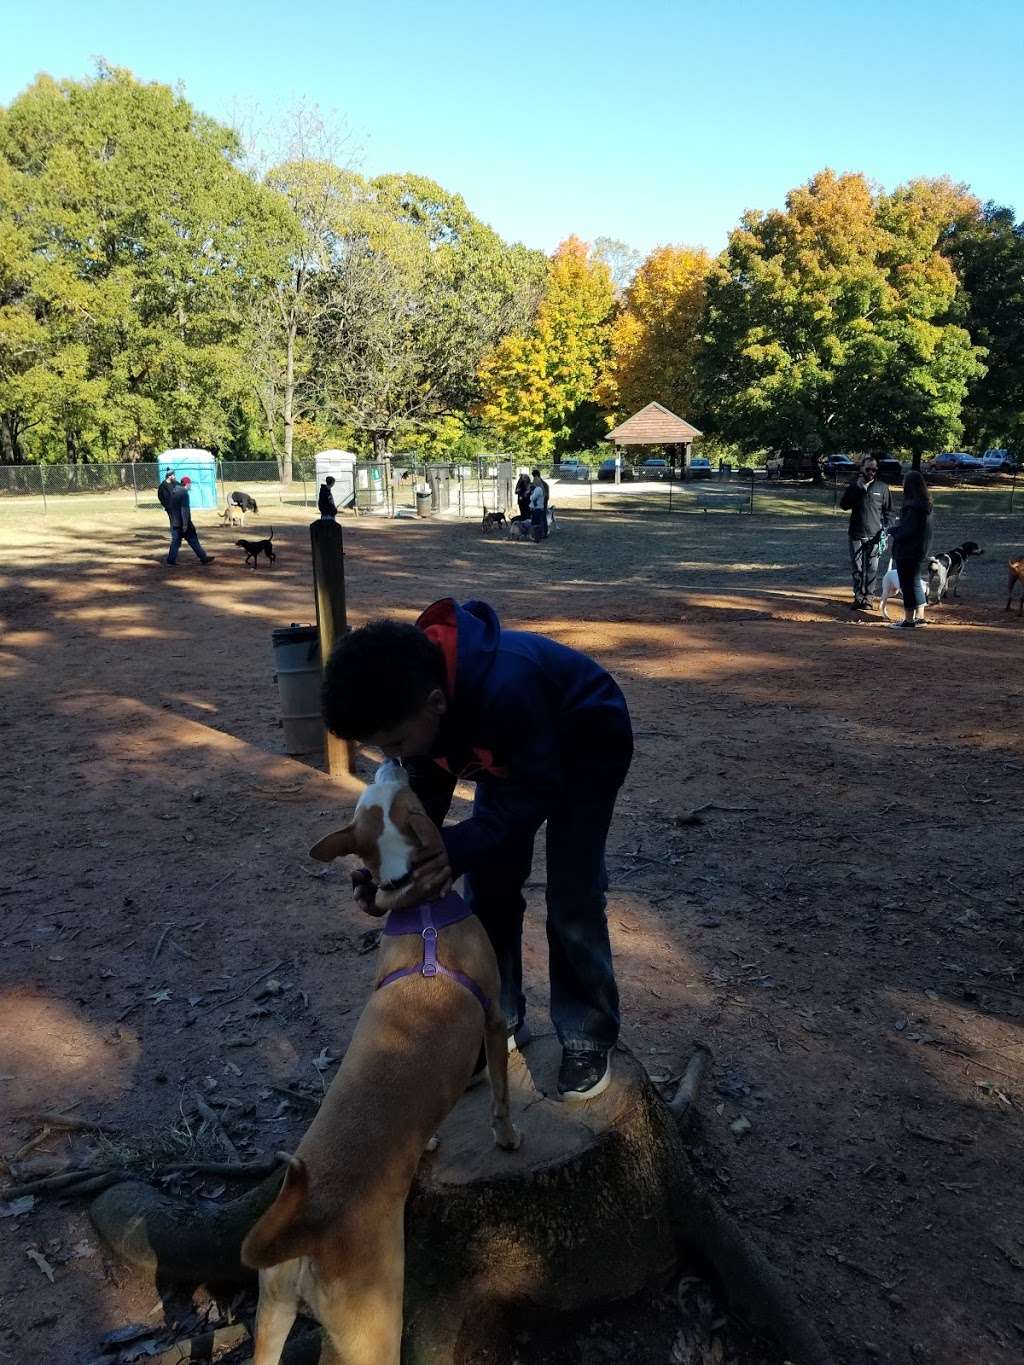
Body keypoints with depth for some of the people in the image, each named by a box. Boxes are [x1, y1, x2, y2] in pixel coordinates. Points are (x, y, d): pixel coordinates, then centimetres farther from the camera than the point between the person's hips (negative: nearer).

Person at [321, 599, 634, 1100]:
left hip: (585, 750, -6)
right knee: (487, 890, 4)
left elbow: (537, 789, -33)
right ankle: (499, 1021, 23)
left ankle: (588, 1040, 13)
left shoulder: (507, 686, -45)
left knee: (572, 903, -7)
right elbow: (427, 786, -11)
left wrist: (461, 847, -43)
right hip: (509, 753, 6)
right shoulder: (407, 692, -24)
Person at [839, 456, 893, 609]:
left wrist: (886, 528, -5)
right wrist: (856, 488, -14)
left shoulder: (882, 487, 3)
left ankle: (868, 598, 8)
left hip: (874, 535, -1)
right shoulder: (853, 485, 6)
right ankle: (858, 597, 14)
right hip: (856, 534, 1)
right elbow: (844, 505, -5)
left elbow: (888, 510, 7)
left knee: (872, 569, 0)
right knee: (857, 568, 5)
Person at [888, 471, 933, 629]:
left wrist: (893, 530, -7)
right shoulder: (925, 504, 8)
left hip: (907, 552, -9)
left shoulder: (913, 506, -21)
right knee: (915, 584, 17)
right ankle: (919, 618, 24)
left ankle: (909, 620, 4)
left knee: (908, 586, -2)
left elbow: (906, 530, -22)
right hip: (920, 550, 9)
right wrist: (897, 528, 7)